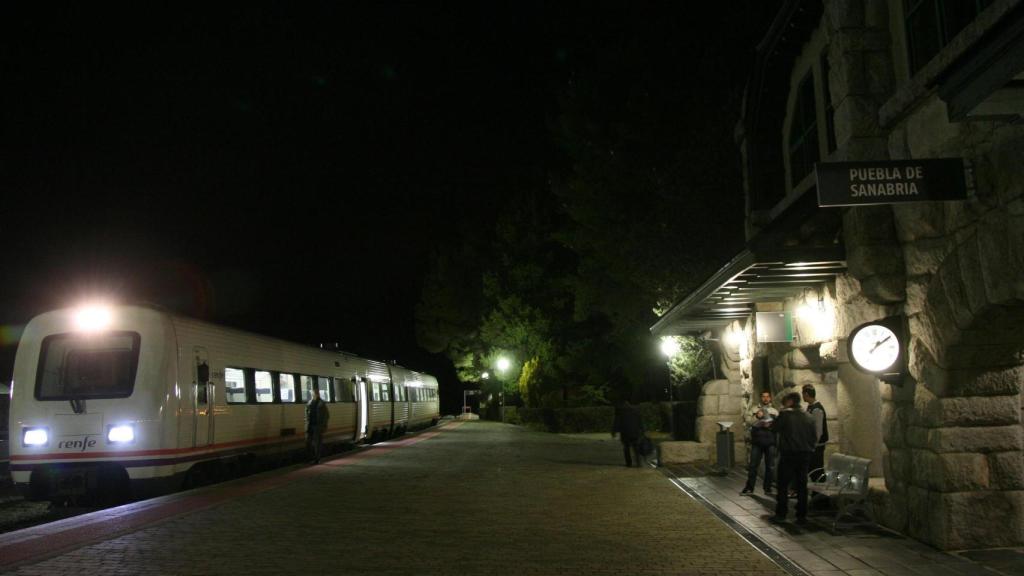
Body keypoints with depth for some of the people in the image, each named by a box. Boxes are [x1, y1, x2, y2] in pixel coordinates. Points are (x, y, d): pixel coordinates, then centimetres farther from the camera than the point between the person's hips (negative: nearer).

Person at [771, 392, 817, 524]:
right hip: (805, 455, 4)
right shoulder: (809, 417, 4)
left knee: (783, 485, 4)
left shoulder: (785, 414, -10)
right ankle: (802, 515, 12)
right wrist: (809, 448, 18)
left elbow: (775, 429, -1)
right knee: (802, 486, 10)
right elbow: (814, 437, 6)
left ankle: (781, 514, 3)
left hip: (788, 454, -4)